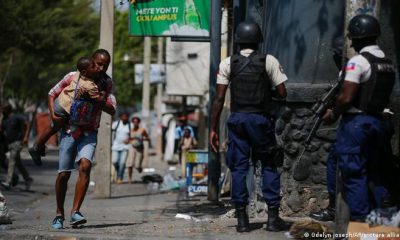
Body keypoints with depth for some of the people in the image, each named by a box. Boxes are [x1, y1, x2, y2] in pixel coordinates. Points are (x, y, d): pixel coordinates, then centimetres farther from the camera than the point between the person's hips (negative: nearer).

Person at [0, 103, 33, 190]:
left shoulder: (17, 117, -8)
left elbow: (27, 125, -10)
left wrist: (25, 137, -19)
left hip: (17, 142, -7)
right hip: (9, 143, 7)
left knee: (12, 161, -16)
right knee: (18, 162, 11)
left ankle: (8, 182, -25)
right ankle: (28, 179, 22)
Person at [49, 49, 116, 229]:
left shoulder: (107, 83, 3)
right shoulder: (73, 77, -5)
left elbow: (112, 110, -1)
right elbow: (52, 94, 5)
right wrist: (53, 114, -12)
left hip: (89, 132, 1)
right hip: (69, 130, -1)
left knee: (85, 166, -22)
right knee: (63, 173, 0)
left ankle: (75, 212, -22)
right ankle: (59, 214, 18)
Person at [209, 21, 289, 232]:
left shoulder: (228, 63, 2)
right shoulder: (269, 61, 0)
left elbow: (219, 98, -2)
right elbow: (282, 93, -2)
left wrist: (213, 129, 1)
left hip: (237, 119, 1)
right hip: (261, 119, -1)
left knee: (239, 167, 6)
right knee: (269, 165, 9)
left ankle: (242, 219, 5)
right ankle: (273, 217, 4)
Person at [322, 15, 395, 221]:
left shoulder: (358, 61, -14)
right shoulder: (388, 63, 10)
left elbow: (346, 98, -18)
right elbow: (384, 97, 12)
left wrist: (333, 114, -3)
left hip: (356, 122, -8)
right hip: (378, 121, 8)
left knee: (354, 173, -2)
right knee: (373, 173, 14)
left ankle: (359, 221, -2)